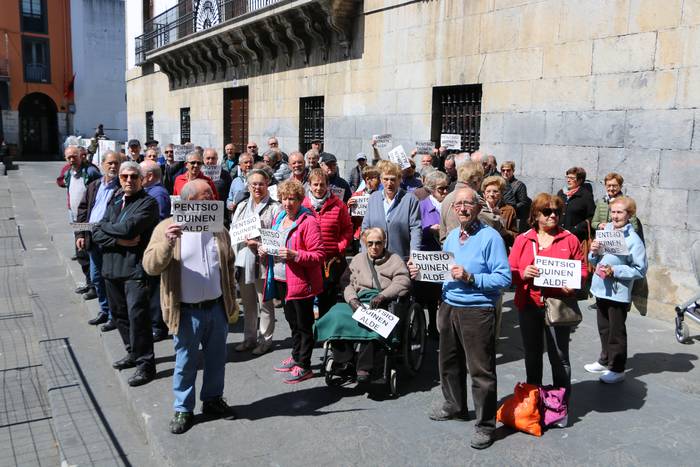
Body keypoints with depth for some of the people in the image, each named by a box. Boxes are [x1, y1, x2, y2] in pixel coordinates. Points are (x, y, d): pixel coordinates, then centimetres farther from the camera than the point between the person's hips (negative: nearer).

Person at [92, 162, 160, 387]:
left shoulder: (148, 203, -7)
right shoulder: (114, 202, 15)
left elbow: (128, 228, -21)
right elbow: (97, 234, 6)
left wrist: (105, 227, -3)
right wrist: (120, 240, -12)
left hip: (136, 267, -7)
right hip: (112, 266, 7)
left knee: (137, 314, -8)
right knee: (119, 313, 16)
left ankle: (145, 363, 3)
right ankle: (134, 353, 33)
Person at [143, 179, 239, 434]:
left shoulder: (218, 229, 7)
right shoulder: (167, 227, -7)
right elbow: (151, 266, -15)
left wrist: (231, 303, 12)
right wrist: (168, 242, -32)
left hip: (217, 308, 4)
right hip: (187, 311, -4)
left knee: (216, 358, 16)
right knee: (185, 362, 9)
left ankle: (213, 399, 35)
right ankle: (183, 409, 26)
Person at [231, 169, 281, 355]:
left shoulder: (274, 208, -4)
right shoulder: (241, 206, 16)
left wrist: (259, 244, -21)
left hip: (263, 262, -6)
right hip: (243, 260, 6)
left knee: (265, 303, 5)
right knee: (247, 303, 15)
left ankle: (265, 339, 17)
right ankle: (249, 337, 28)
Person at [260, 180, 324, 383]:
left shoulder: (308, 221, -13)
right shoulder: (278, 218, 13)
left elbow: (318, 255, -17)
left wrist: (294, 256, -27)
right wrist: (264, 251, 5)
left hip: (301, 281, -8)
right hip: (281, 280, 8)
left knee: (303, 324, 2)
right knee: (292, 321, 20)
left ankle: (304, 366, 12)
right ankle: (296, 357, 35)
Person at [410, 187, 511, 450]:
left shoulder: (490, 237, -13)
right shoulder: (451, 236, 10)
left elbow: (504, 278, -18)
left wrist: (470, 278, -24)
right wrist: (423, 272, 2)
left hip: (477, 311, -7)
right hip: (449, 307, 7)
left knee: (481, 369, 1)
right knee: (449, 362, 21)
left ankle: (485, 425, 16)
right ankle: (454, 407, 42)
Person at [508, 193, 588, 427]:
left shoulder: (570, 239, 1)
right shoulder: (522, 240, 4)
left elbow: (582, 270, 2)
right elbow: (510, 271, 3)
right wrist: (522, 274, -18)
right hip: (528, 306, 2)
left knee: (559, 357, 4)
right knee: (532, 355, 15)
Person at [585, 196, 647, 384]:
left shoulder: (633, 239, -16)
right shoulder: (605, 230, 3)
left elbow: (640, 270, -17)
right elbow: (594, 261, 12)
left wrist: (615, 271, -22)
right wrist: (594, 252, -10)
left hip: (618, 292, -6)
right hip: (601, 288, 7)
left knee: (616, 332, 6)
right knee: (603, 329, 21)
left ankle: (617, 369, 20)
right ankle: (605, 360, 38)